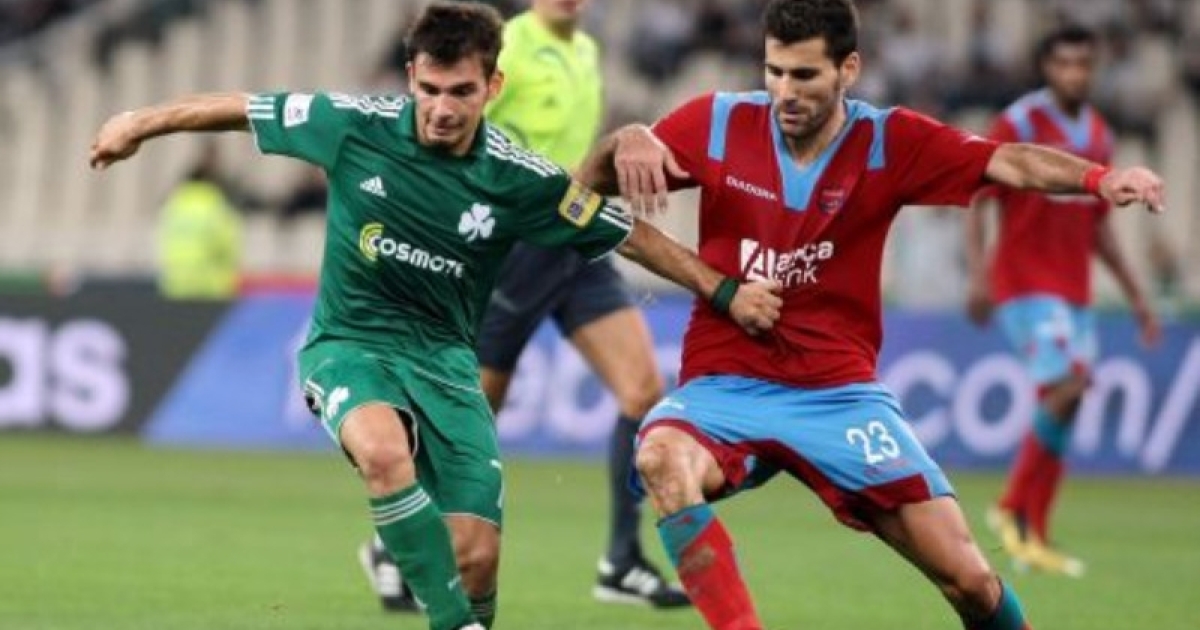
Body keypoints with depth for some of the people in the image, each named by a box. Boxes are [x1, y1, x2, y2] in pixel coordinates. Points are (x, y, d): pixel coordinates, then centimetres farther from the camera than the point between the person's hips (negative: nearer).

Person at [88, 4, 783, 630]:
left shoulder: (520, 181, -10)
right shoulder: (355, 125, -11)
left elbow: (632, 234, 3)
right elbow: (242, 108, 3)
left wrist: (725, 292, 3)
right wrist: (140, 124, 12)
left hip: (443, 358, 2)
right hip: (349, 344, -2)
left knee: (477, 554, -12)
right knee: (385, 450, -37)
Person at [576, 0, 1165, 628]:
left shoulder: (890, 142, -3)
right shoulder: (717, 123, -2)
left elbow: (1008, 162, -15)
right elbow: (589, 182, 2)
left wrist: (1098, 177, -34)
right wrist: (627, 142, -21)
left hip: (839, 392, 0)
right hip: (724, 386, 0)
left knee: (969, 579, -9)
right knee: (661, 459, -36)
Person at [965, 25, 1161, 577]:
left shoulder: (1098, 137, 13)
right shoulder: (1019, 124, -6)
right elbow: (976, 201, -9)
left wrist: (1134, 294, 20)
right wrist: (978, 273, -20)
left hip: (1075, 291, 6)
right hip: (1025, 281, -6)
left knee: (1062, 408, 2)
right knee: (1065, 389, -20)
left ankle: (1032, 537, 7)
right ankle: (1014, 508, -6)